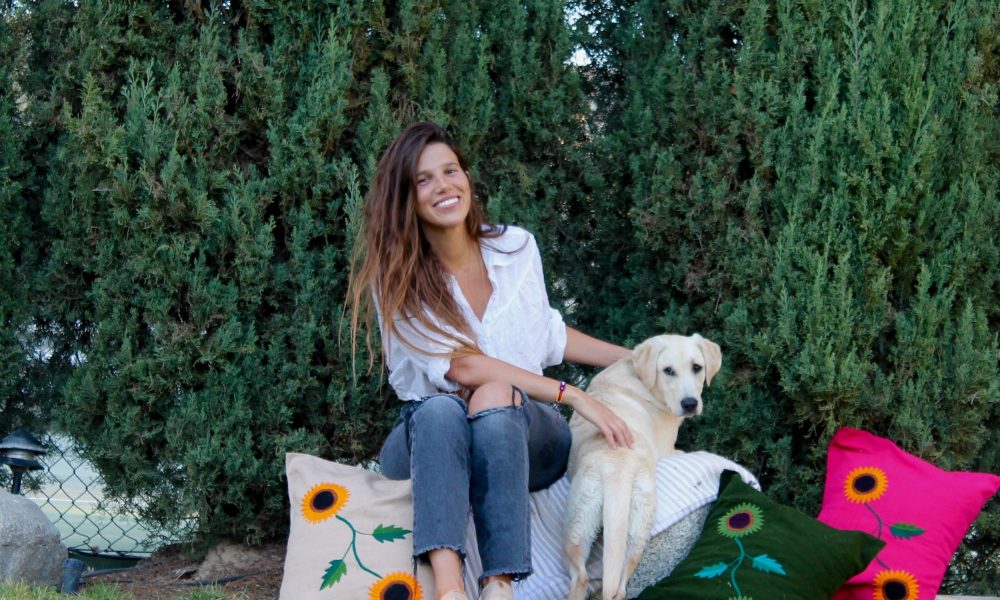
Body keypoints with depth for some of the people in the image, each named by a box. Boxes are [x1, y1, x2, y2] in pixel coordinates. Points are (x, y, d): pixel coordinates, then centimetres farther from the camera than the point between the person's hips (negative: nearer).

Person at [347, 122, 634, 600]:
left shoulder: (516, 247, 0)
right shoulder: (394, 277, -10)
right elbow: (460, 367, -22)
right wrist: (572, 395, -26)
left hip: (526, 436, 2)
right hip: (427, 436, -1)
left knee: (496, 397, -33)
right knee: (441, 409, -36)